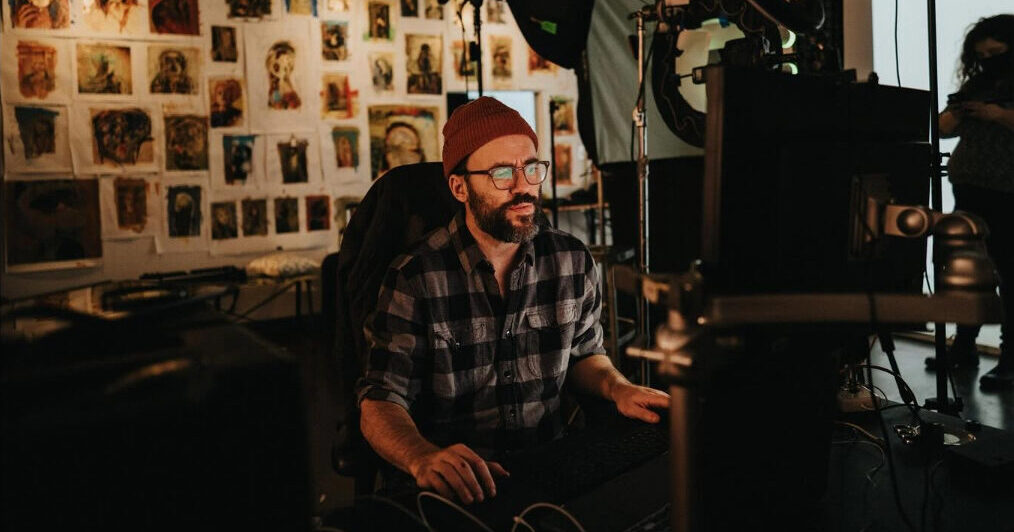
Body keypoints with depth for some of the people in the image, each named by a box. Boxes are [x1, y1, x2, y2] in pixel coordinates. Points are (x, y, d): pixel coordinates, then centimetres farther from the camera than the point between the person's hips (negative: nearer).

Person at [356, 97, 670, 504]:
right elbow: (381, 402, -10)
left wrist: (617, 388, -1)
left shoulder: (572, 261, 4)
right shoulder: (414, 279, -9)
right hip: (456, 488, -4)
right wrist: (423, 457, -30)